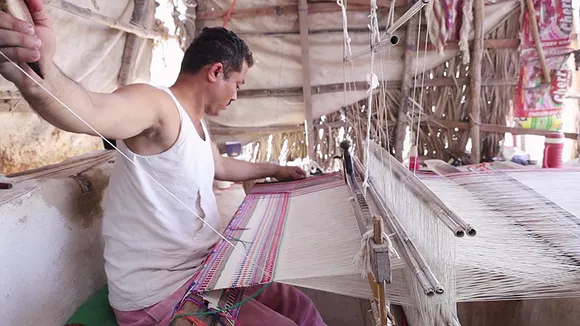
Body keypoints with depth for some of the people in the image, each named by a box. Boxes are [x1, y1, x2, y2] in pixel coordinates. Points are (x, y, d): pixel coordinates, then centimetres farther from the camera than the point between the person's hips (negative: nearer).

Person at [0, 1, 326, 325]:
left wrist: (273, 170, 39)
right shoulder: (157, 104, -20)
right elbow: (91, 112, -42)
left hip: (205, 268, 10)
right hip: (160, 295, -9)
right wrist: (37, 74, -63)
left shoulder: (198, 124, 11)